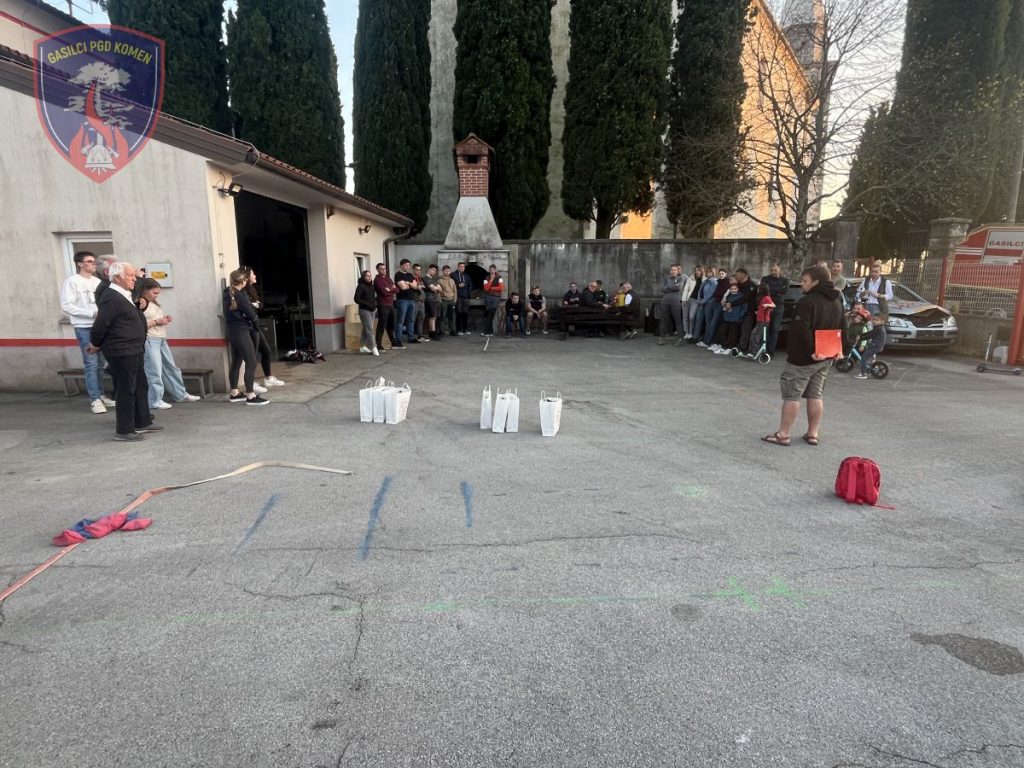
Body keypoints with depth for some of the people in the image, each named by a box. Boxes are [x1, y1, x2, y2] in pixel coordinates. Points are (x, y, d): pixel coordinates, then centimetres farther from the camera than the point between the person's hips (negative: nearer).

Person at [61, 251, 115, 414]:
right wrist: (92, 313, -18)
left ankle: (100, 395, 21)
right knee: (91, 363, -6)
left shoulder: (98, 281, 11)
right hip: (84, 328, -5)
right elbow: (66, 306, -13)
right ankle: (94, 400, -1)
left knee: (100, 363, 11)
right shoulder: (72, 281, -6)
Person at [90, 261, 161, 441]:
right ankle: (123, 430, 9)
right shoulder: (111, 298, -20)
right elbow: (100, 326, -19)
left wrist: (141, 305, 9)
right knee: (126, 391, -1)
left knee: (141, 387, 17)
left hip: (134, 351, 10)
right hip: (121, 353, -10)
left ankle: (142, 422, 29)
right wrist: (96, 345, -6)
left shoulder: (125, 295, 12)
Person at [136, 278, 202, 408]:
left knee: (170, 367, 16)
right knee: (155, 371, -6)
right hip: (149, 340, -10)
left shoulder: (154, 302, 14)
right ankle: (155, 401, 2)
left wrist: (164, 319, 7)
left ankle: (181, 394, 27)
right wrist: (156, 322, -19)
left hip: (161, 339, 10)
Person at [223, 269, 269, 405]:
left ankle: (234, 393, 23)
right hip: (241, 332, -9)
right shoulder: (240, 295, -17)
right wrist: (255, 319, 6)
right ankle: (251, 396, -9)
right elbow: (250, 312, -13)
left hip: (232, 331, 9)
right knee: (251, 363, -7)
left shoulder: (227, 293, 8)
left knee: (236, 362, 15)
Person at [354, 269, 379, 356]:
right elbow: (356, 299, -13)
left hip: (373, 310, 7)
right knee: (369, 329, -10)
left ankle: (362, 346, 24)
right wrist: (367, 304, -17)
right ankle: (373, 348, -11)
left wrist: (375, 302, 2)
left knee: (366, 329, 14)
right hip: (364, 310, -7)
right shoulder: (361, 286, -9)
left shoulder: (372, 286, 10)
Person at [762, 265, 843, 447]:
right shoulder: (837, 302, 13)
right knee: (816, 395, 14)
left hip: (803, 357, -9)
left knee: (792, 395, -4)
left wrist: (810, 351, -23)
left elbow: (802, 330, -28)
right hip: (825, 358, 9)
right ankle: (812, 434, 19)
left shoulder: (808, 301, -17)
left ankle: (783, 435, -1)